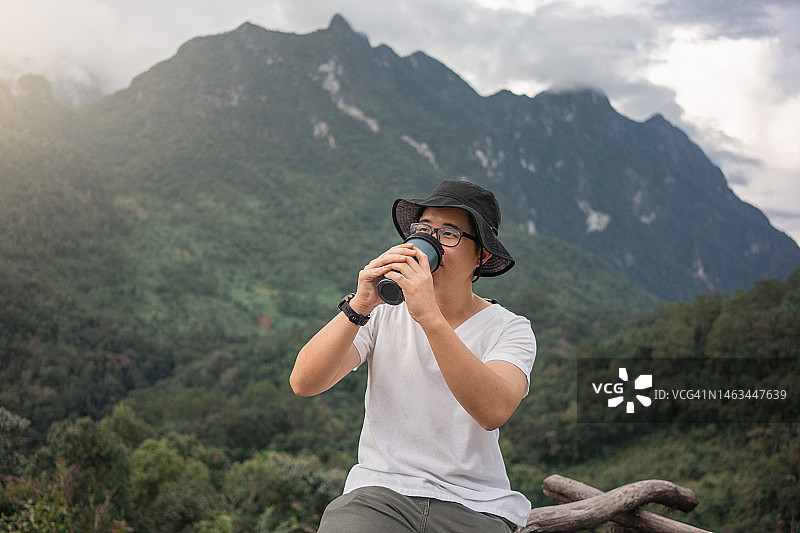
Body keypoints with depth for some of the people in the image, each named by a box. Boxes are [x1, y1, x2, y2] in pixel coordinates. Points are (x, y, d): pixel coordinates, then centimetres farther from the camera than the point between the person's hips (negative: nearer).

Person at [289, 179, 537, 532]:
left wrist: (429, 316, -27)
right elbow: (303, 383, -6)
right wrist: (359, 306, -20)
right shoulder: (384, 312, 7)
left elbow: (494, 411, -20)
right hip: (378, 493, 0)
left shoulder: (510, 329, 2)